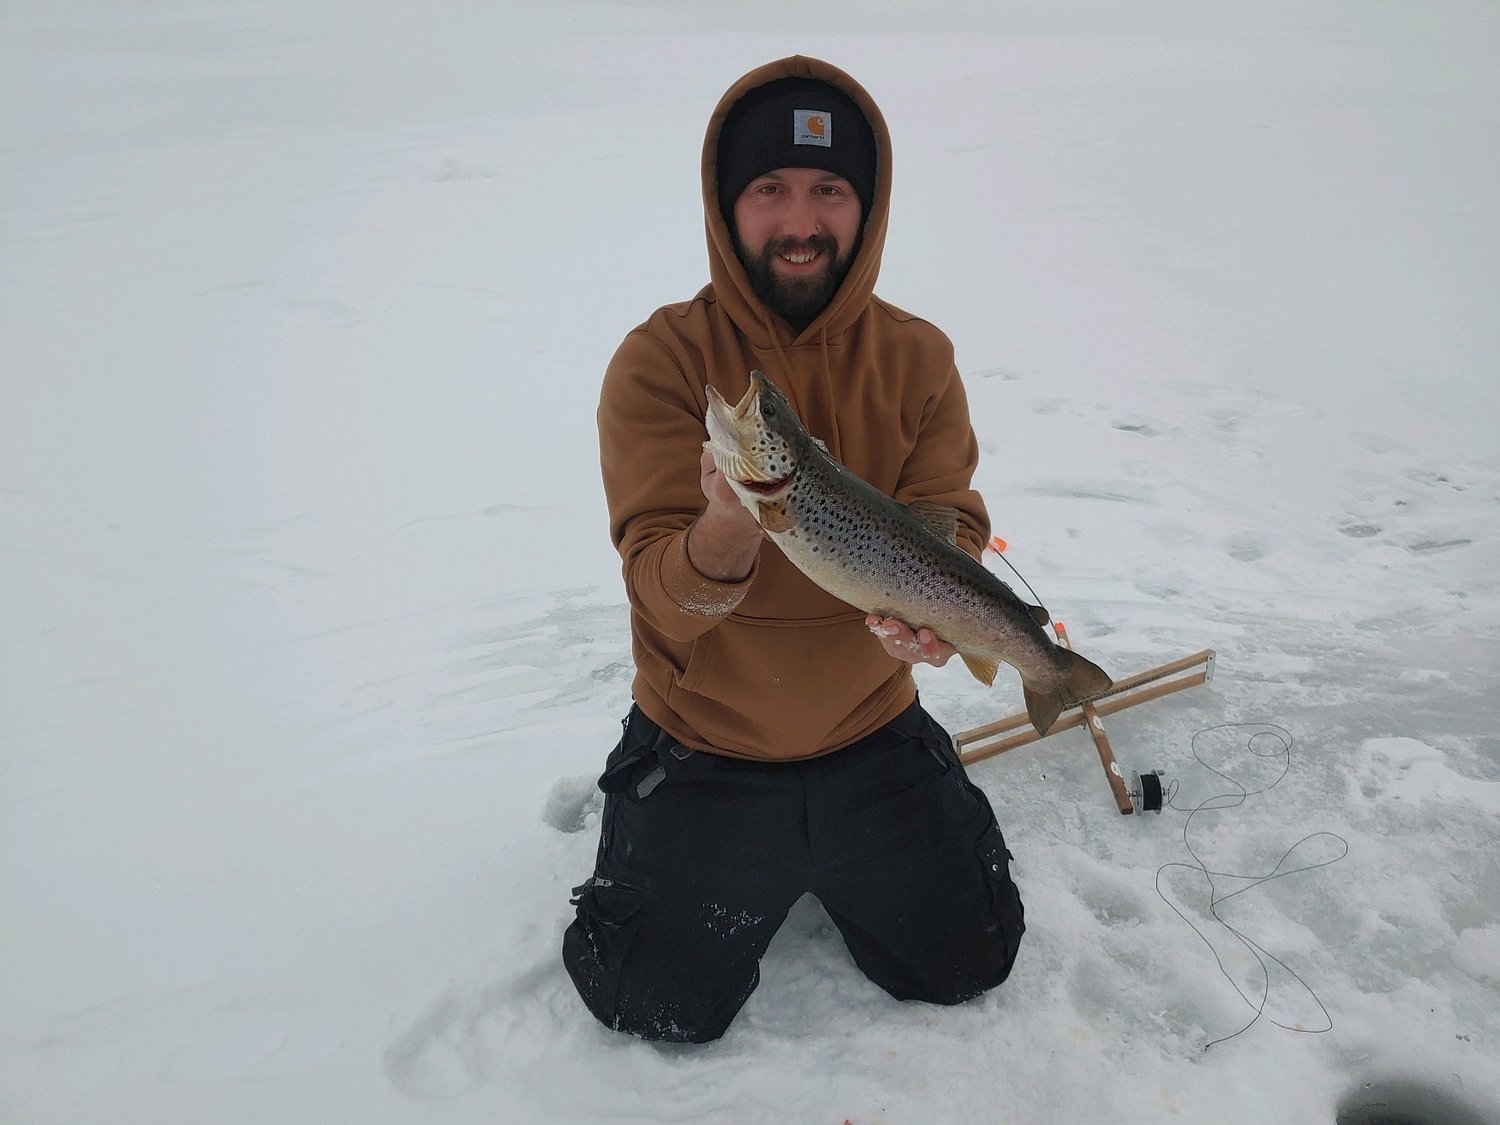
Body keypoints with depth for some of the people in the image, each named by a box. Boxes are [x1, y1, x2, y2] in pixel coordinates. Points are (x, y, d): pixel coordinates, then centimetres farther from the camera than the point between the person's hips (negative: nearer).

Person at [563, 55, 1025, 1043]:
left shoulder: (918, 358, -5)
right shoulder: (660, 360, -16)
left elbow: (949, 527, -9)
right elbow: (662, 586, -23)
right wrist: (726, 529, -46)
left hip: (873, 731, 3)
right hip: (704, 746, -2)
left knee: (969, 962, 9)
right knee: (665, 1008, 1)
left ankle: (826, 868, 36)